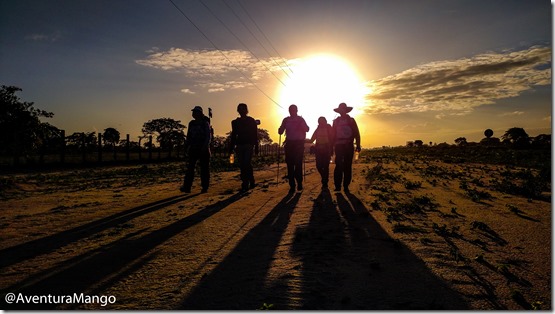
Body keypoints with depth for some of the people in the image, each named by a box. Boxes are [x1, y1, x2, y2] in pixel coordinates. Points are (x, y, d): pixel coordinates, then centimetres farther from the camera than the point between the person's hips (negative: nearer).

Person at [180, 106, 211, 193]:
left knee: (204, 168, 0)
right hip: (193, 148, 4)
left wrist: (205, 146, -20)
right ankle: (187, 187, -7)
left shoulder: (205, 123, -1)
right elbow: (189, 136, 17)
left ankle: (205, 187, 7)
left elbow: (208, 136, -8)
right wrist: (186, 146, 10)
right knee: (190, 167, -4)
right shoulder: (191, 123, 12)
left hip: (203, 148, -4)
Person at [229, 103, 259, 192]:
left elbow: (255, 135, 4)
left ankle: (245, 184, -9)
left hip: (249, 145, -4)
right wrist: (231, 148, 8)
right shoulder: (235, 122, 14)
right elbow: (233, 135, 14)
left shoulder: (251, 121, 6)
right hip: (239, 145, 4)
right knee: (242, 165, 0)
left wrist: (256, 147, -1)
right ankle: (250, 182, 9)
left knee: (247, 164, -15)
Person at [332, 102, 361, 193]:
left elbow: (356, 134, 6)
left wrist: (358, 145, -3)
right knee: (339, 166, -9)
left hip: (349, 146, 0)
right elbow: (333, 135, 10)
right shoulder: (336, 121, 11)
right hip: (339, 146, 0)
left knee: (347, 167, 0)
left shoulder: (351, 120, 9)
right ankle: (337, 186, -7)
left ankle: (346, 186, 5)